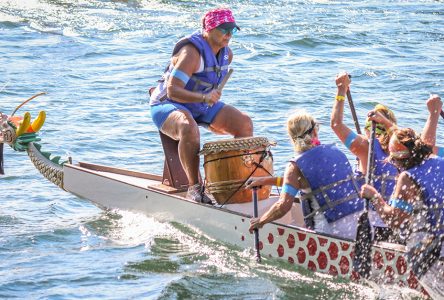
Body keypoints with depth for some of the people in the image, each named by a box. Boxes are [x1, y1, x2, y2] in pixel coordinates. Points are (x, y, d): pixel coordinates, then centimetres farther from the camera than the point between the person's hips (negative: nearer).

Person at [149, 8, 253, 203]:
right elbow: (172, 91, -33)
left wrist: (215, 118, 14)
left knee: (245, 124, -6)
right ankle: (194, 188, -32)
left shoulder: (226, 53, 1)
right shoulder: (192, 52, -26)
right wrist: (204, 98, -44)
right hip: (168, 104, -8)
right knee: (189, 128, -41)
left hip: (202, 104, 8)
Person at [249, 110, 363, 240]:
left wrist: (260, 221, 2)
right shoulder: (334, 151, 12)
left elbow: (284, 205, -16)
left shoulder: (296, 166, -8)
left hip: (334, 230, -6)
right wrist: (267, 181, 28)